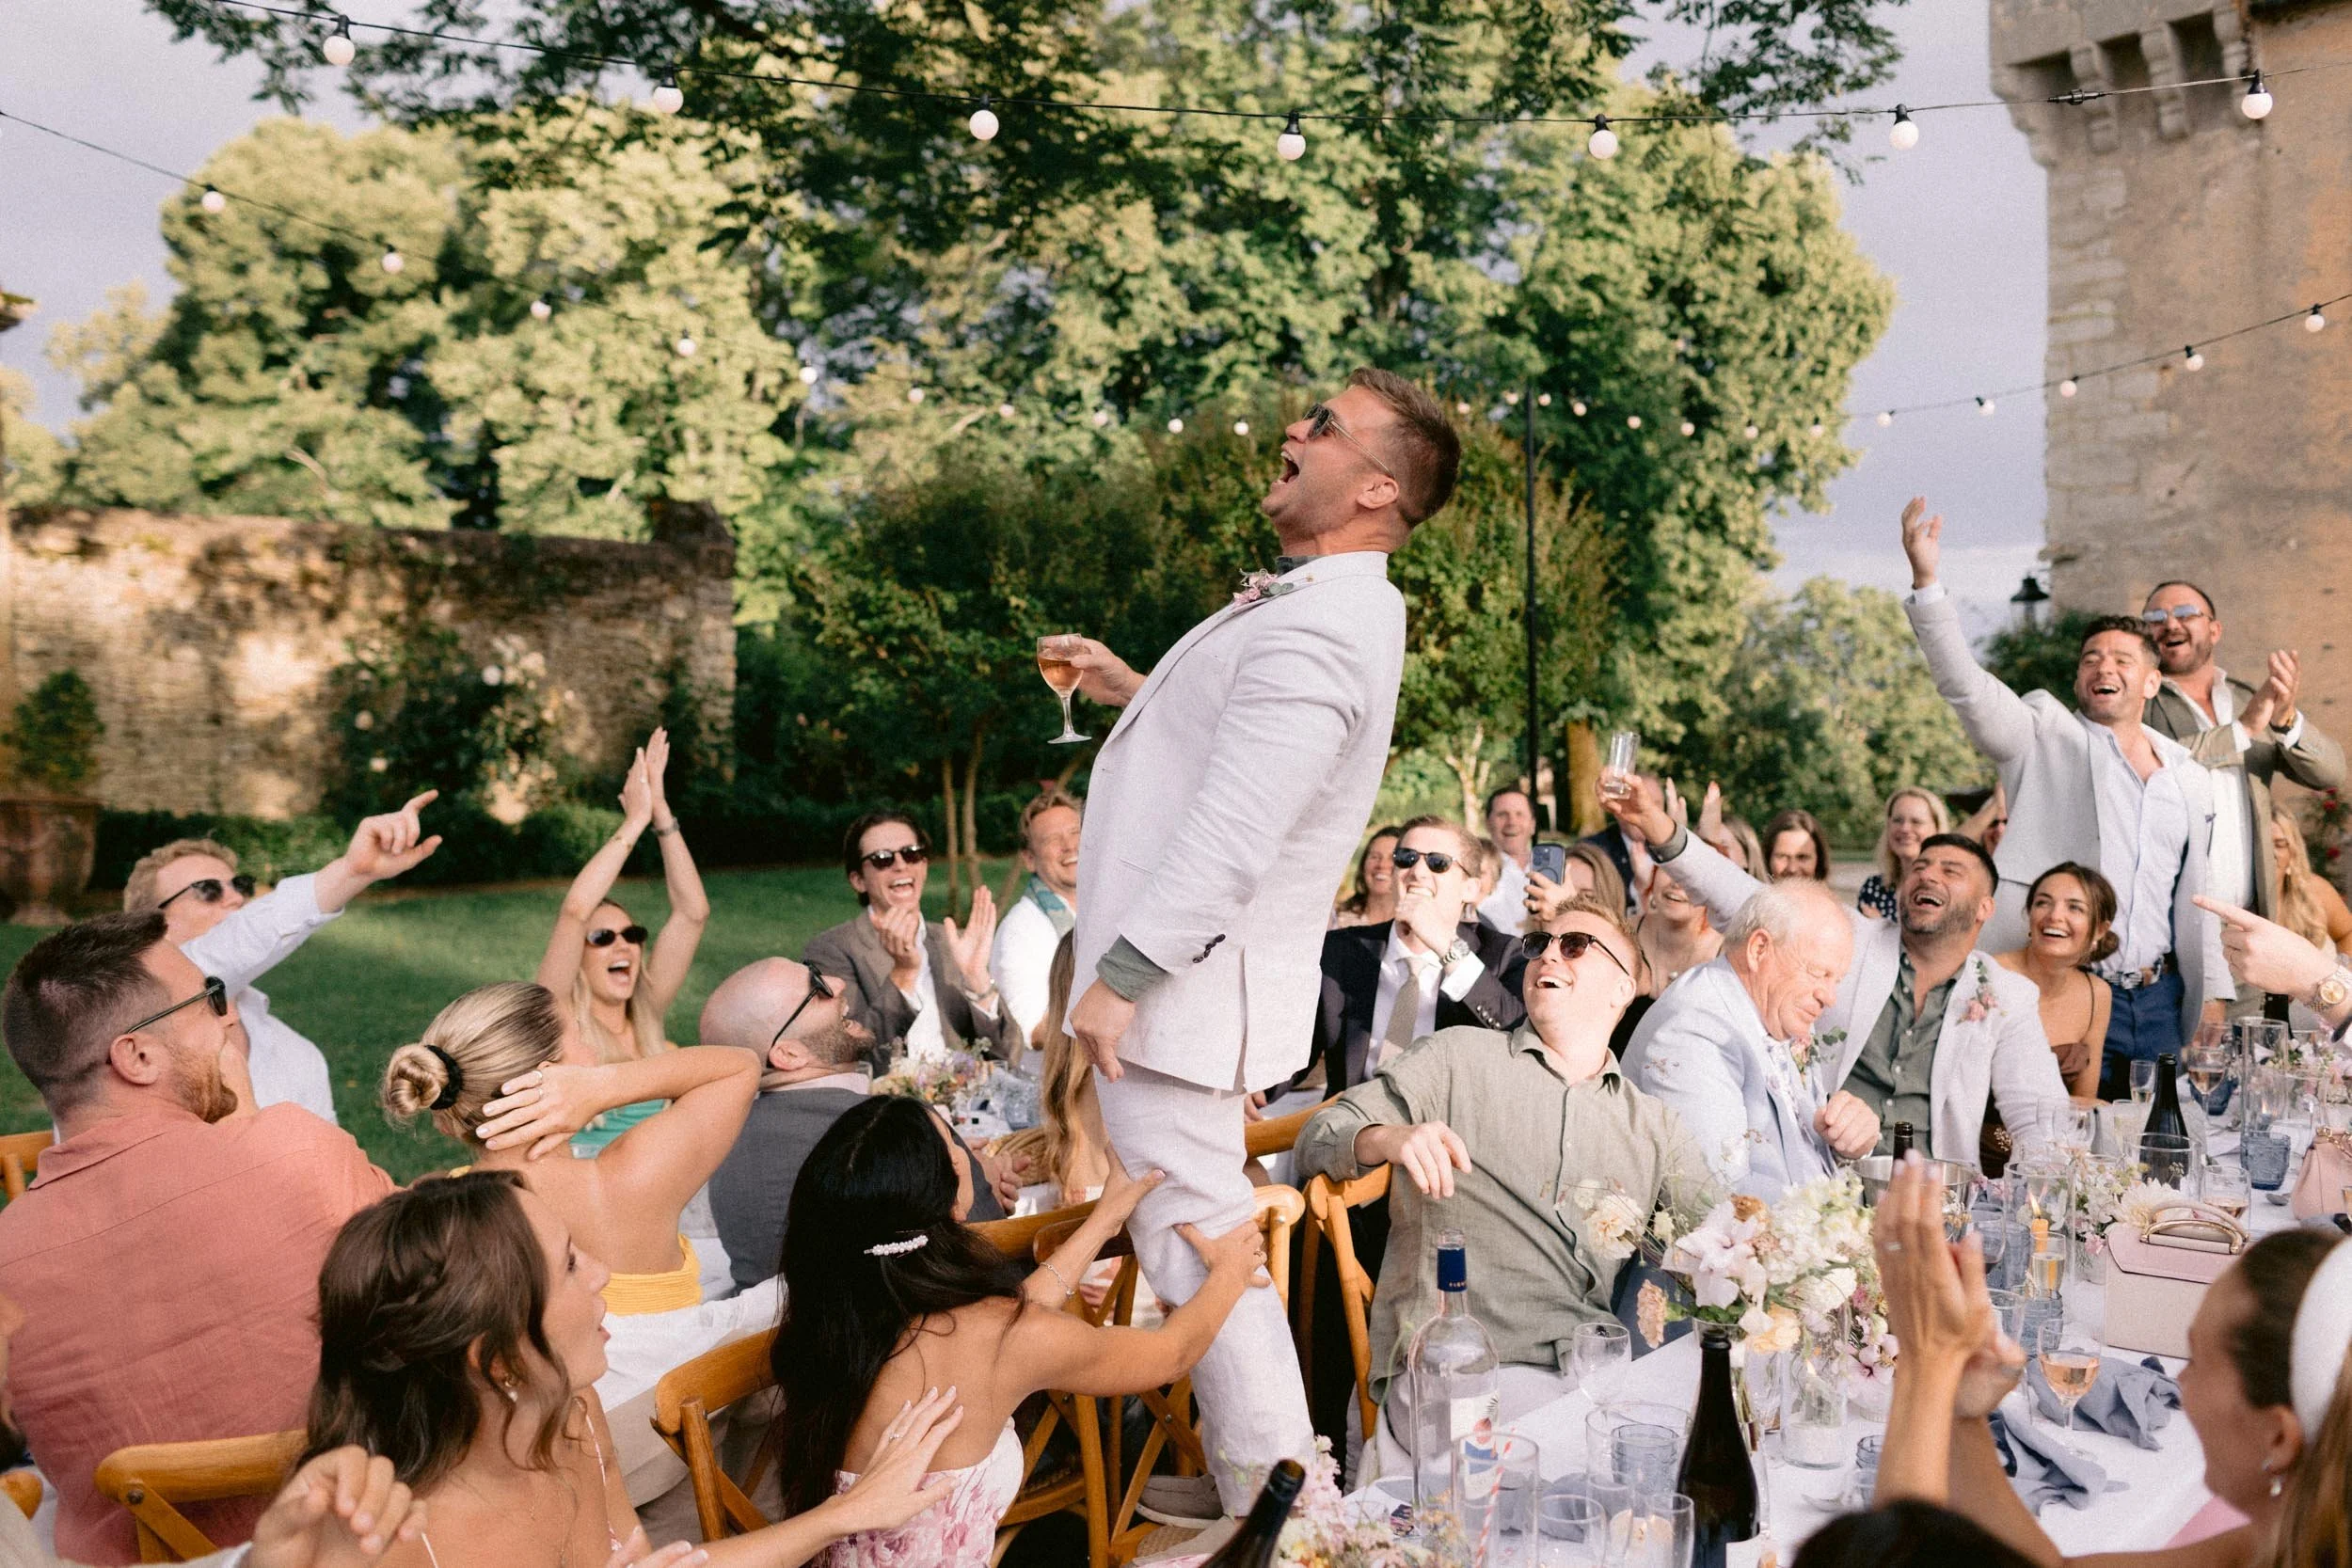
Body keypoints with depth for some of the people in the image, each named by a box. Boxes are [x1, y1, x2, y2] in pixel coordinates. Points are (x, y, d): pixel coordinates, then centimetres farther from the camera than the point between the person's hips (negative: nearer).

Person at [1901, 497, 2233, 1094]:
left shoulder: (2190, 777, 17)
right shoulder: (2044, 737, 3)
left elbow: (2195, 894, 19)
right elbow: (1968, 686, -14)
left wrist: (2213, 993, 13)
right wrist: (1925, 581, -26)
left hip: (2160, 999, 5)